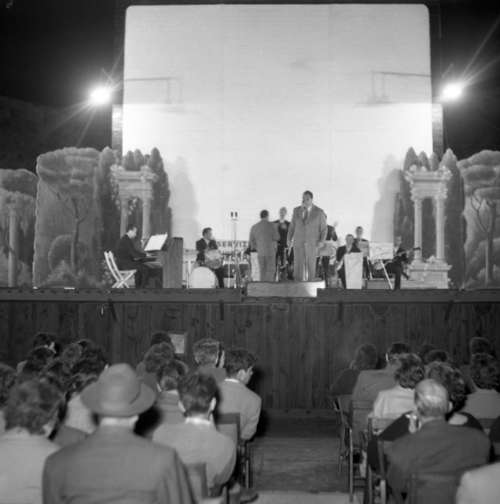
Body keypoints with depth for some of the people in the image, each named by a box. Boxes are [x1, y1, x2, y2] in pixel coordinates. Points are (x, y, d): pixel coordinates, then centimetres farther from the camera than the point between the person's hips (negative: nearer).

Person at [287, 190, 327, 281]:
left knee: (311, 265, 0)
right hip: (298, 242, 2)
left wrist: (321, 241, -12)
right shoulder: (296, 210, 3)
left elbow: (323, 229, 1)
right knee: (298, 265, -4)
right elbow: (292, 226, 9)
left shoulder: (319, 212, -4)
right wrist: (289, 239, -2)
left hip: (312, 244, -2)